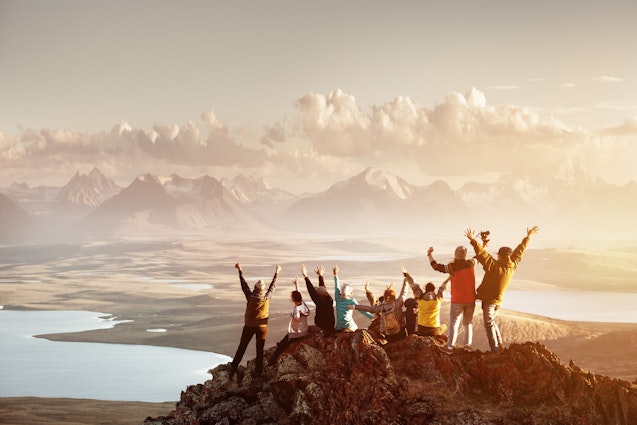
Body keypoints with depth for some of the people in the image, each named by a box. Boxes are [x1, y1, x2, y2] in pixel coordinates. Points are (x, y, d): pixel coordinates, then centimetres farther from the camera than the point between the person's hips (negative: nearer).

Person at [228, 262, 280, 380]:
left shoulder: (250, 297, -16)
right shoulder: (267, 298, -14)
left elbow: (244, 285, -5)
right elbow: (273, 286, 1)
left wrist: (240, 271, 5)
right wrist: (276, 273, 14)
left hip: (249, 326, 0)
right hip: (262, 327, 0)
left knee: (241, 348, 9)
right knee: (259, 350, 8)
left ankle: (233, 369, 7)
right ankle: (258, 373, 12)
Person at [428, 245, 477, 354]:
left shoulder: (452, 267, -12)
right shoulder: (471, 263, -3)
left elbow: (436, 266, -6)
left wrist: (429, 254, 6)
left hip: (457, 300, -3)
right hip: (470, 300, 3)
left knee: (454, 323, -1)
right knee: (468, 322, 15)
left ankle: (450, 347, -6)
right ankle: (468, 344, 11)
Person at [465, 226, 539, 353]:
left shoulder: (494, 265, -22)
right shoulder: (512, 266, -4)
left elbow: (482, 253, -27)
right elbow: (520, 251, 7)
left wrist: (473, 240, -25)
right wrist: (528, 237, 18)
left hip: (489, 300, -7)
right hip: (498, 300, 7)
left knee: (489, 324, -2)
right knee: (492, 321, 24)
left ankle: (495, 349, -7)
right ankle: (499, 344, 21)